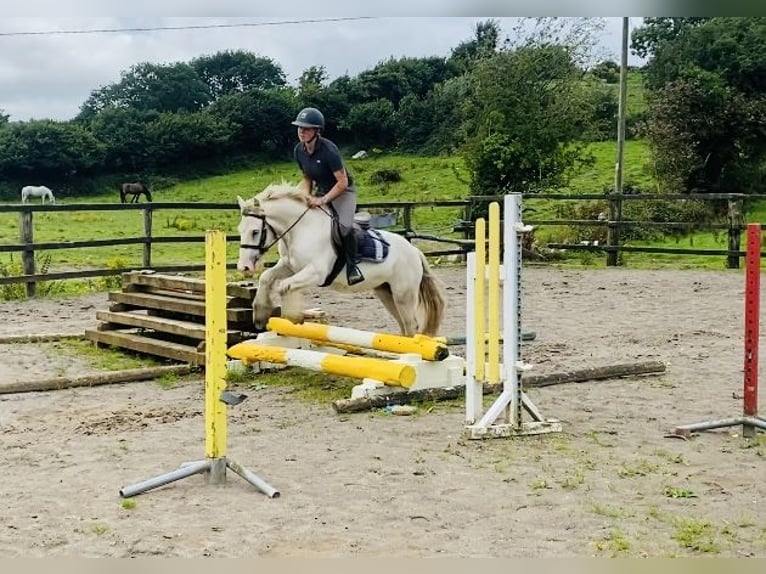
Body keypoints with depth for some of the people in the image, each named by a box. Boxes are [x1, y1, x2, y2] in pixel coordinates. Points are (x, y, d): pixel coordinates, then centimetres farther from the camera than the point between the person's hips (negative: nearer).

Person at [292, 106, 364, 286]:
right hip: (320, 191, 7)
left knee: (345, 225, -29)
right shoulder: (299, 150, -6)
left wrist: (323, 200, -29)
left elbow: (342, 182, -25)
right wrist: (308, 197, -9)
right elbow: (306, 178, 9)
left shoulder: (328, 150, -27)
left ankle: (352, 266, -13)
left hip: (343, 191, -7)